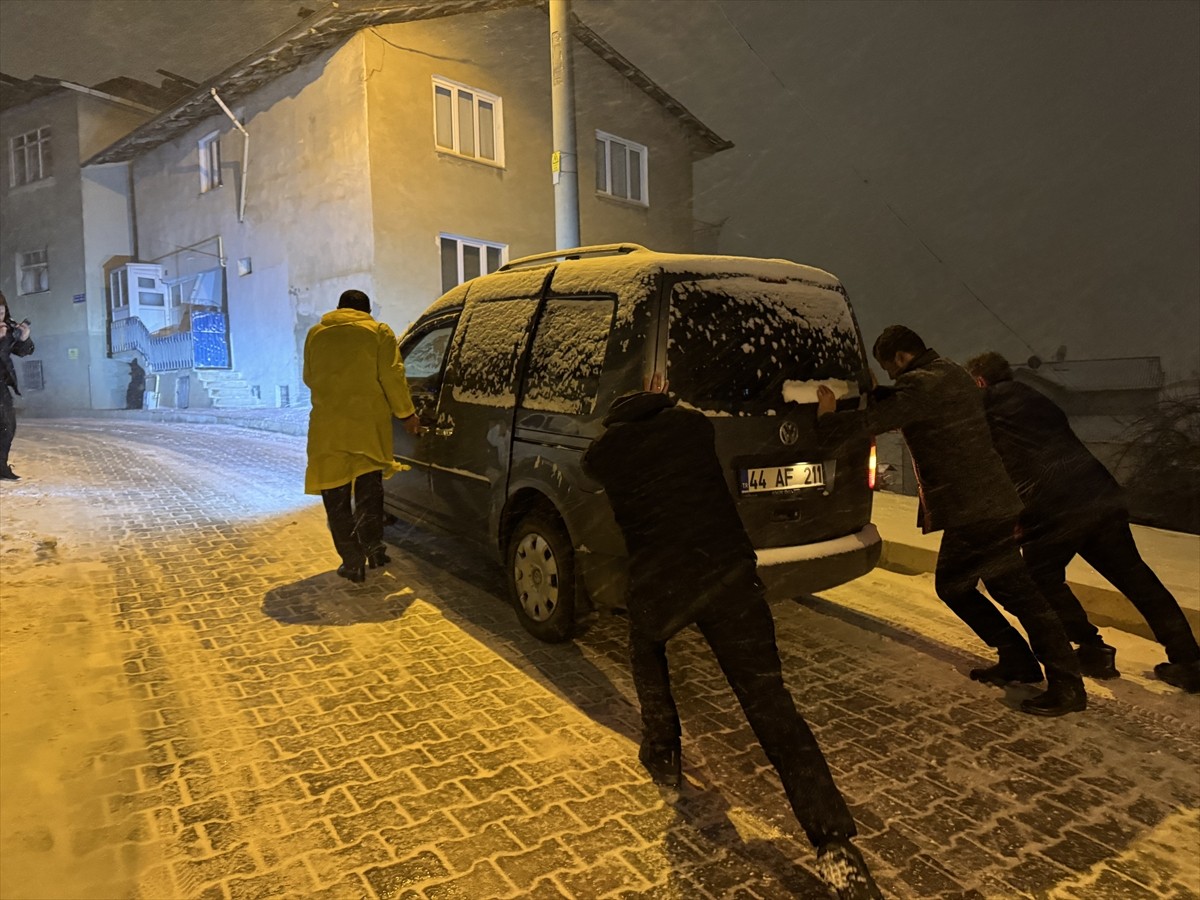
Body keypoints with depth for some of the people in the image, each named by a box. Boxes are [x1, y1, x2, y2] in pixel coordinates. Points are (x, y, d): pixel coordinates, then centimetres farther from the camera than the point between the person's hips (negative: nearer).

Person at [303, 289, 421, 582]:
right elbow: (391, 377, -4)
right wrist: (406, 413, 4)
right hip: (368, 422, -1)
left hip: (328, 426, 1)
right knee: (369, 489, 16)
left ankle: (353, 562, 8)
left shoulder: (315, 334, 11)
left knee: (336, 498, 8)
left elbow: (309, 378, 19)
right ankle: (373, 548, 14)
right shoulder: (379, 331, 3)